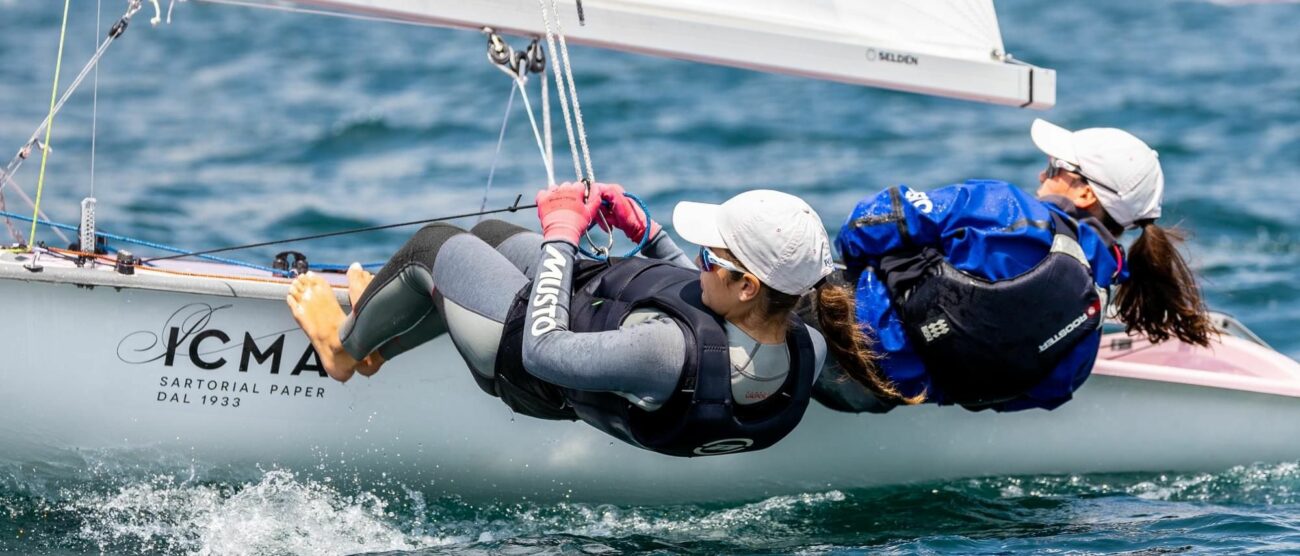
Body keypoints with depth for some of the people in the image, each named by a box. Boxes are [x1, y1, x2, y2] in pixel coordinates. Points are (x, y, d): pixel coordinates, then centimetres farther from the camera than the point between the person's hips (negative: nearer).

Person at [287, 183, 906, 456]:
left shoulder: (669, 356, -50)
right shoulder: (806, 353, -28)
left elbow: (543, 351, -36)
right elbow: (701, 298, -4)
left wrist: (560, 232, -26)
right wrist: (643, 230, -3)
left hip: (530, 361, -7)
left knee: (435, 244, 17)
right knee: (489, 232, 29)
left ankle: (346, 345, 47)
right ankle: (380, 345, 55)